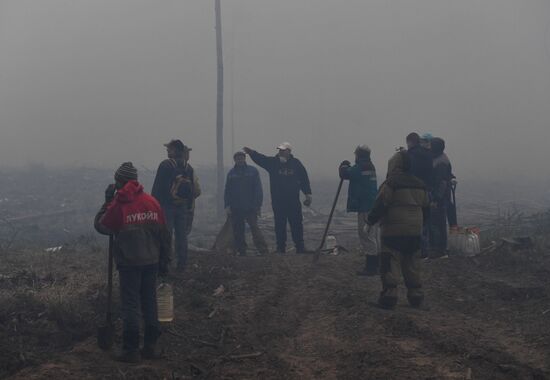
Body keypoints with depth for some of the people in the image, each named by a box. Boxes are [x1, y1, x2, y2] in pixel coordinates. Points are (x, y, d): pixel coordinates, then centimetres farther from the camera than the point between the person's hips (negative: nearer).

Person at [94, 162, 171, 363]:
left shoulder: (118, 204, -10)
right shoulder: (151, 202, 3)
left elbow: (100, 225, 2)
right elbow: (164, 234, 6)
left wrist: (107, 202, 7)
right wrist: (164, 261, 14)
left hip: (129, 263, -4)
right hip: (151, 261, 4)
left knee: (130, 305, 1)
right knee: (149, 303, 12)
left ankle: (131, 350, 4)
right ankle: (150, 346, 18)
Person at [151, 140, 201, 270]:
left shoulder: (165, 165, -11)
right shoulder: (189, 168, 8)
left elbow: (157, 187, -13)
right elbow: (195, 190, 10)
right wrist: (189, 207, 15)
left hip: (167, 206, -5)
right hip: (184, 207, 5)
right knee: (181, 236, 11)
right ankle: (182, 264, 15)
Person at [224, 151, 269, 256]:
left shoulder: (253, 171, 2)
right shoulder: (231, 173, 10)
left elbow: (258, 189, 1)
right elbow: (227, 191, 10)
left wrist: (258, 205, -6)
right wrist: (227, 206, 0)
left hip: (250, 208, -3)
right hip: (235, 208, 3)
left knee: (254, 228, -11)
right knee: (238, 231, 6)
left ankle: (263, 249, -10)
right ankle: (241, 251, 14)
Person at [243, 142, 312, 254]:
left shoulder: (296, 163, 4)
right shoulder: (273, 162, 2)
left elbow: (304, 179, 8)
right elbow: (260, 158, -14)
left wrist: (308, 194, 4)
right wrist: (251, 152, -33)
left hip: (293, 201, 0)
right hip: (278, 201, 0)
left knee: (297, 224, 3)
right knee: (279, 225, 3)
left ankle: (300, 247, 11)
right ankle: (281, 248, 11)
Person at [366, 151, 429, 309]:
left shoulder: (391, 183, -9)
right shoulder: (419, 185, 13)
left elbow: (380, 205, -13)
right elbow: (425, 206, 19)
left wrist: (370, 222, -2)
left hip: (393, 231, -7)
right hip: (415, 231, 7)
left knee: (389, 264, -3)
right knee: (411, 264, 14)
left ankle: (389, 295, -6)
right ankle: (416, 296, 15)